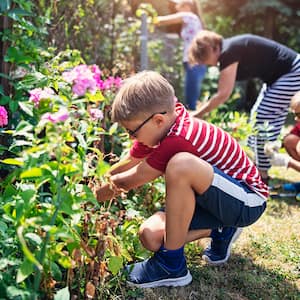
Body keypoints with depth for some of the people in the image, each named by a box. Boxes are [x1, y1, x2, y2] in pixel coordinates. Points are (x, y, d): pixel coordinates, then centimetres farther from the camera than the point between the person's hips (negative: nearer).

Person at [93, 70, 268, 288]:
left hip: (248, 202, -9)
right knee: (150, 235, -8)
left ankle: (172, 263, -20)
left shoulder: (178, 141, -30)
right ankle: (220, 231, 13)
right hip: (215, 198, 9)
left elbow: (127, 182, -17)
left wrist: (91, 196, -3)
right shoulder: (164, 124, -4)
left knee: (181, 164, -37)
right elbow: (127, 164, 9)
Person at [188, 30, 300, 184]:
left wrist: (197, 114, -16)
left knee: (263, 118, -9)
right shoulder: (228, 48, 5)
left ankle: (262, 175, 0)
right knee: (258, 114, 14)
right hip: (279, 75, 10)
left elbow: (223, 94, -24)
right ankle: (257, 165, 24)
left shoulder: (229, 52, -23)